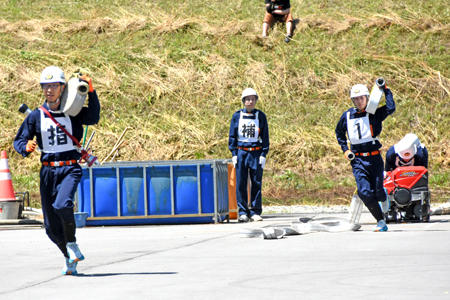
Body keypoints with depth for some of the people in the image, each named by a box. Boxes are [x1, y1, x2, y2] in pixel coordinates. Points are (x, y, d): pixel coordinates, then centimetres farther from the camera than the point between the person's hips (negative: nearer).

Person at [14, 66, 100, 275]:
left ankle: (72, 244, -6)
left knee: (62, 205, -30)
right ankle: (68, 256, 26)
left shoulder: (72, 113, 2)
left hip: (70, 169, -3)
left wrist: (91, 92, -27)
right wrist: (26, 147, -15)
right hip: (48, 171, 3)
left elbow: (93, 118, -17)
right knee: (51, 226, 1)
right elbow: (19, 141, 8)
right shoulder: (36, 116, 7)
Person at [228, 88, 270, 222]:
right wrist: (234, 154, -1)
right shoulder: (237, 116, 5)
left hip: (256, 153, 0)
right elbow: (232, 136, 7)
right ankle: (243, 212, 3)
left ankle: (255, 212, 6)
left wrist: (263, 155, -2)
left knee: (256, 184, 0)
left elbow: (265, 137, 6)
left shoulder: (261, 116, 5)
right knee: (241, 184, -2)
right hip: (241, 152, 0)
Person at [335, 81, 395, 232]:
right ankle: (381, 221, 3)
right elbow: (339, 132, 27)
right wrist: (344, 149, 15)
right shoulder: (347, 116, 7)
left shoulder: (375, 114, -1)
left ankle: (383, 197, 38)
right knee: (365, 193, -11)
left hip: (374, 158, -2)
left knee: (378, 191, -1)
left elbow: (391, 108, -21)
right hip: (357, 160, 2)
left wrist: (386, 90, -10)